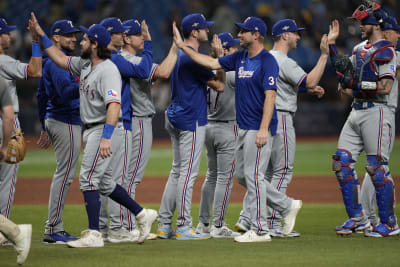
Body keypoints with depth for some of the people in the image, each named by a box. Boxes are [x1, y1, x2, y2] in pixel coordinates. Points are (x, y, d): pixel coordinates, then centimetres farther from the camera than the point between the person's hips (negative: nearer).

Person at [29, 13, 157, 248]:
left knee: (88, 179, -11)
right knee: (101, 181, 15)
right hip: (92, 131, 10)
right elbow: (61, 60, 22)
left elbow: (114, 105, -31)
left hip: (105, 129, -10)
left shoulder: (108, 71, -21)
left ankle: (94, 235, -10)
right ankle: (142, 214, 22)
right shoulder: (85, 64, 8)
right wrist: (41, 34, 18)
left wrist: (106, 138, -41)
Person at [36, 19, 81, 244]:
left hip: (53, 121, 11)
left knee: (64, 174, 13)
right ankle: (53, 231, -9)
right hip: (67, 123, -11)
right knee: (65, 174, -9)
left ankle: (55, 228, 15)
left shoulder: (50, 62, 18)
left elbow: (42, 96, 23)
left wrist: (45, 128, 26)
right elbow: (67, 91, -27)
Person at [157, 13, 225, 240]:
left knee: (177, 172, 13)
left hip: (175, 118, 10)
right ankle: (184, 227, -7)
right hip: (191, 121, -10)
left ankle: (165, 225, 13)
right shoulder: (193, 58, -17)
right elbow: (219, 86, -13)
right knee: (188, 173, -8)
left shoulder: (178, 54, 14)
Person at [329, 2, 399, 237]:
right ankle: (357, 218, 11)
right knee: (342, 163, 4)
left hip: (376, 112, -9)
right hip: (356, 112, 9)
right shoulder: (360, 49, 17)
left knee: (377, 168, -8)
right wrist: (332, 44, 19)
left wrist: (354, 84, -15)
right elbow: (343, 72, 24)